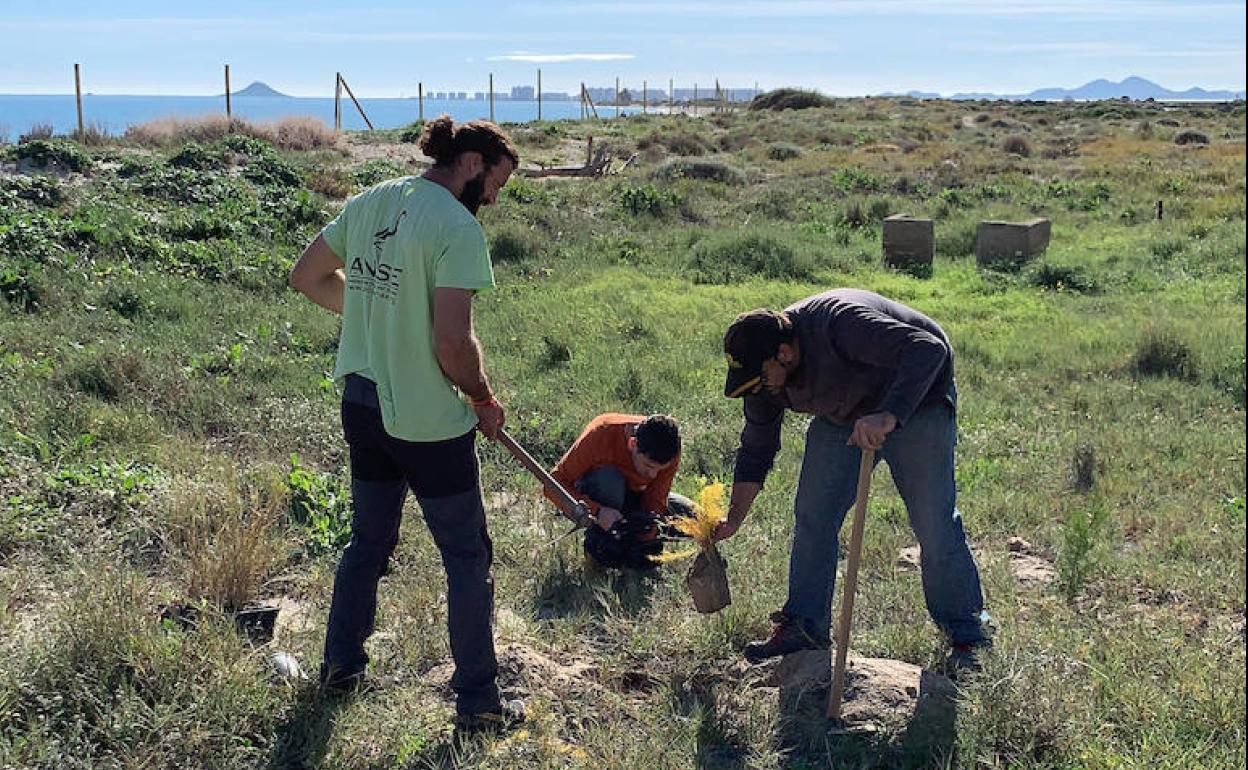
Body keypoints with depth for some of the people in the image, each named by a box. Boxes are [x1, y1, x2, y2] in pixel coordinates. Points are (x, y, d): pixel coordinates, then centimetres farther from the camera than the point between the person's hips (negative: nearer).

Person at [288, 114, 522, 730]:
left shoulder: (368, 202, 4)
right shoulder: (458, 227, -19)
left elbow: (306, 277, 14)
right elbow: (453, 343, -24)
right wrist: (486, 402, -7)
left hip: (362, 403, 7)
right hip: (427, 420, -7)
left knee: (369, 541, 25)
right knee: (468, 557, 9)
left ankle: (340, 665, 39)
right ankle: (476, 700, 18)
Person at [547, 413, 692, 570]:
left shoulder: (670, 451, -26)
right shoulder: (600, 435, -35)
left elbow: (656, 502, -20)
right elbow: (554, 485, -33)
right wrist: (596, 511, -45)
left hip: (635, 495, 4)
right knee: (608, 479, -37)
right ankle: (600, 542, -19)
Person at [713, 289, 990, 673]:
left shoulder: (839, 323, -38)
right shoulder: (765, 374, -14)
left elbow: (928, 350, -44)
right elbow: (756, 450, -1)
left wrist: (888, 417, -55)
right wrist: (733, 519, -4)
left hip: (916, 400, -6)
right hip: (840, 417, 6)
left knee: (933, 522, -10)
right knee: (812, 516, -2)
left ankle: (965, 636, 5)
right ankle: (804, 625, 8)